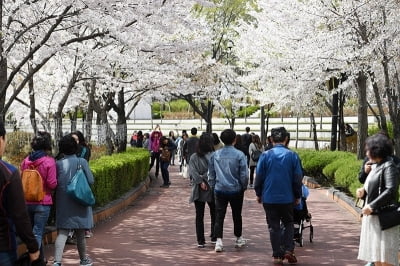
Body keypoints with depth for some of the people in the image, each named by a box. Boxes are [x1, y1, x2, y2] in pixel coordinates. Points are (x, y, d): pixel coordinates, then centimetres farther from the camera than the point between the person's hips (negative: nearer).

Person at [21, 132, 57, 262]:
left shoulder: (26, 160, 1)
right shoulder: (49, 161, -12)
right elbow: (52, 184, -13)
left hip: (27, 202, 5)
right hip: (43, 203, -5)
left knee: (35, 231, 19)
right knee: (37, 233, -1)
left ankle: (40, 259, 33)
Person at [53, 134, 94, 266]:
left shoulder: (58, 164, -5)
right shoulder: (82, 162, -9)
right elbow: (91, 180, -9)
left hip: (63, 203, 1)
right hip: (80, 201, -1)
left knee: (62, 233, 0)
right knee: (80, 233, 13)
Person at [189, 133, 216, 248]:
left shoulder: (194, 157, -1)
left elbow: (193, 171, -12)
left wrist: (200, 181, -13)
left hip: (199, 190, 2)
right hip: (212, 189, -1)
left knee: (199, 216, 6)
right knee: (214, 214, 15)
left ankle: (200, 240, 5)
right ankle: (214, 237, 20)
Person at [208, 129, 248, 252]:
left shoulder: (215, 155, -1)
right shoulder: (239, 155, -12)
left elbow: (211, 173, 6)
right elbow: (244, 175, -9)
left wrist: (213, 186, 18)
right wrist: (244, 186, 7)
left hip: (220, 190, 2)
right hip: (236, 190, -1)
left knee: (219, 216, 2)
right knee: (237, 215, 15)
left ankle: (219, 241, -9)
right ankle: (238, 239, 29)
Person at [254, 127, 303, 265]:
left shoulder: (265, 155, -7)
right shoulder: (293, 155, -5)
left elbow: (259, 176, -2)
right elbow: (298, 178, 0)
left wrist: (258, 194, 11)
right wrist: (298, 196, 11)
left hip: (269, 198, 0)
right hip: (287, 197, 0)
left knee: (274, 226, 8)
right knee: (288, 223, 18)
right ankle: (288, 249, 5)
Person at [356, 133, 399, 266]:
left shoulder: (388, 167, -13)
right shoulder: (375, 166, 13)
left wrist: (372, 206, -22)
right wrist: (363, 191, 2)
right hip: (372, 215, 9)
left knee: (384, 255, -5)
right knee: (375, 252, 14)